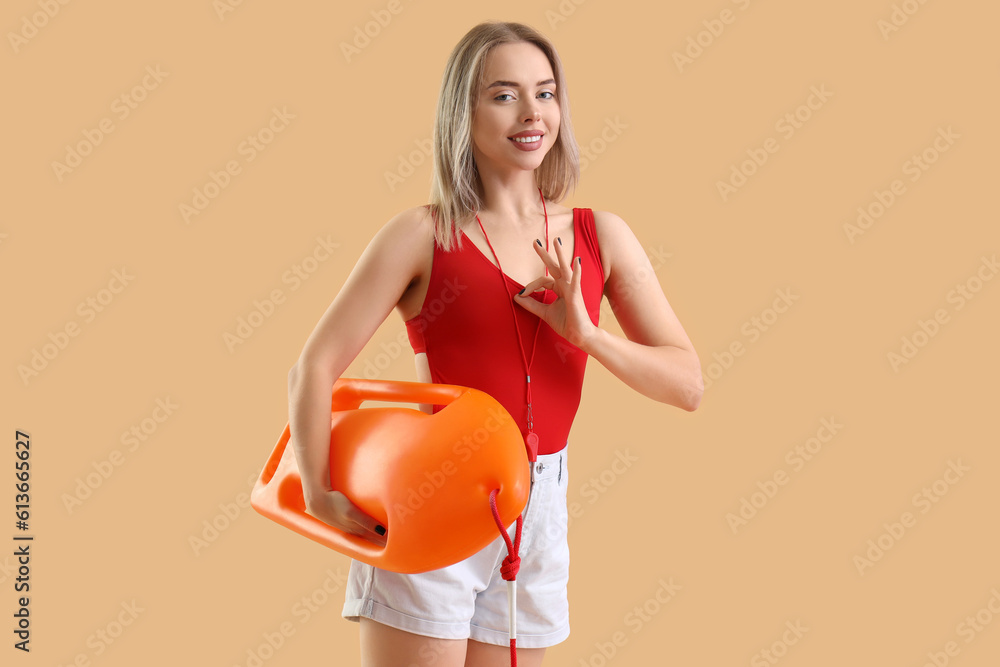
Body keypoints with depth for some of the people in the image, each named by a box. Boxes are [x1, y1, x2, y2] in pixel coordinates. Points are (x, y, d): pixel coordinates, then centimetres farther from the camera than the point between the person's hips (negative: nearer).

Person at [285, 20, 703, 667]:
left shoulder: (600, 236, 4)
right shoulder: (424, 236, -6)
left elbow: (688, 384, 1)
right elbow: (315, 369, -8)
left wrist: (586, 333, -13)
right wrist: (320, 496, -15)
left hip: (538, 517, 4)